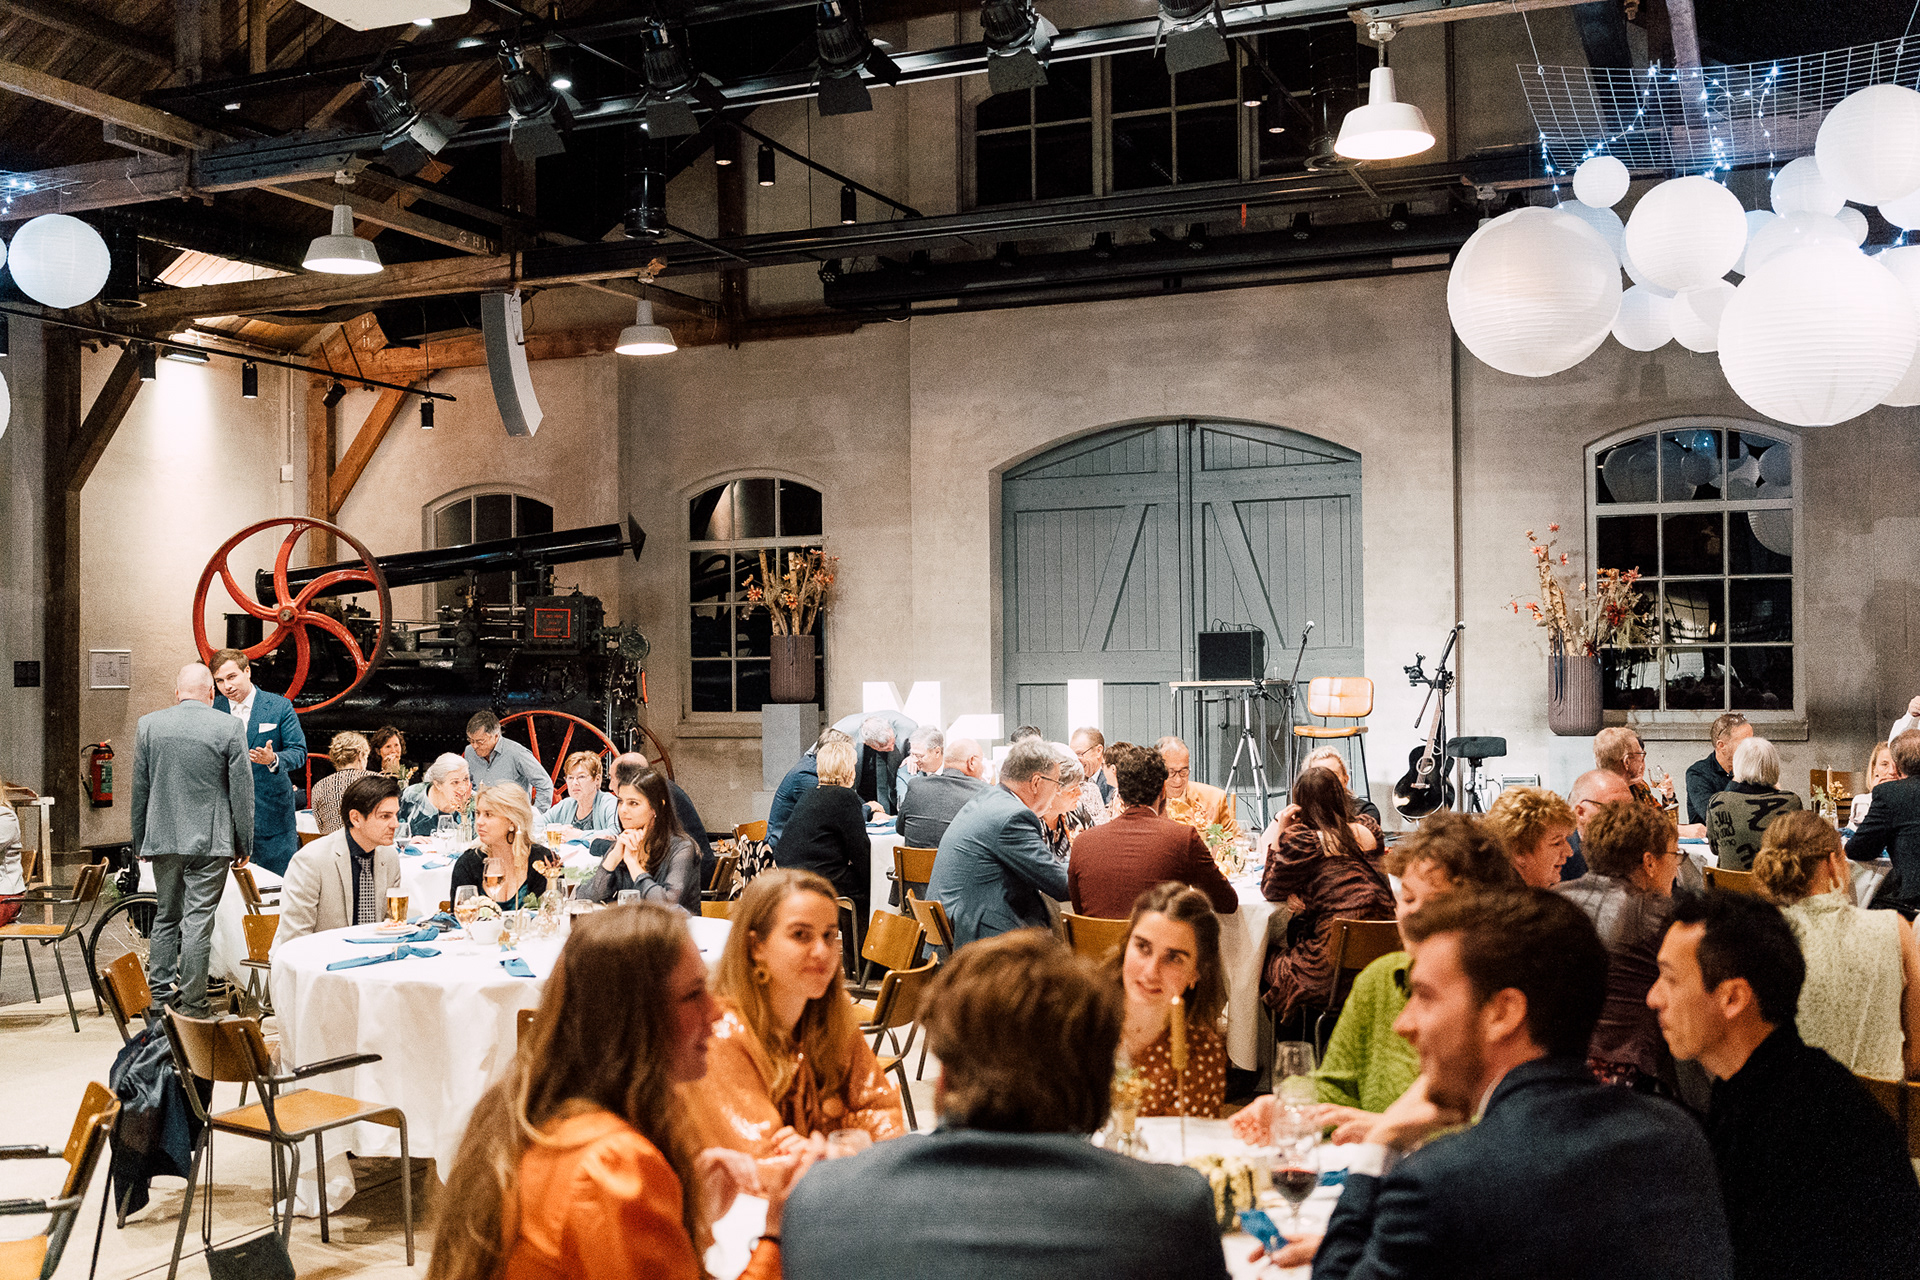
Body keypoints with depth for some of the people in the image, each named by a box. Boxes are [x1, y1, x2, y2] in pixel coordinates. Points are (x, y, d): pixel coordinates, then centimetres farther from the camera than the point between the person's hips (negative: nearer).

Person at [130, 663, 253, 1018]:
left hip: (162, 839, 3)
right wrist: (244, 844, 4)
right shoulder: (229, 728, -7)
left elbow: (139, 789, 9)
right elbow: (242, 791, -4)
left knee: (165, 917, 16)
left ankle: (160, 996, 19)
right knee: (198, 921, -1)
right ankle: (192, 1004, 3)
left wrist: (139, 842, 18)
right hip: (210, 841, -3)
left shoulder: (148, 725, 2)